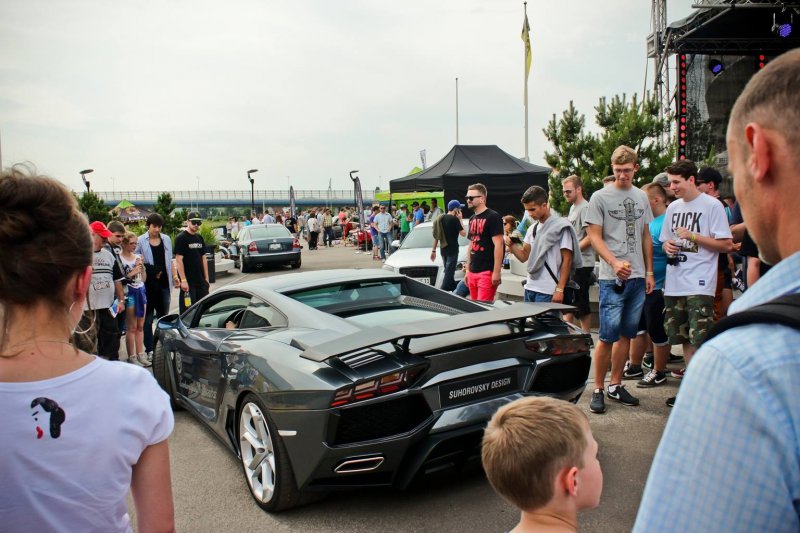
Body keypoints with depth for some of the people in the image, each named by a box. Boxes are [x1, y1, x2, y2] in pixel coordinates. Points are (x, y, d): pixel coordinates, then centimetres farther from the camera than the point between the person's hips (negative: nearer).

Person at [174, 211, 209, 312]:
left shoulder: (200, 238, 13)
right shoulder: (181, 238, -7)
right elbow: (179, 260, -12)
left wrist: (206, 278, 12)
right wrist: (183, 280, -17)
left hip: (201, 281, 7)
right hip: (188, 281, -7)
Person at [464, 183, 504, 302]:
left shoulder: (493, 217, -10)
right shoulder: (472, 219, 16)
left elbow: (498, 245, -15)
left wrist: (496, 272, -19)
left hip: (487, 272, -8)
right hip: (472, 272, 8)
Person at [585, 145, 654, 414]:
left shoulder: (641, 197, 14)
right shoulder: (600, 197, -2)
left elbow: (645, 236, 18)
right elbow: (594, 236, -7)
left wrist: (649, 272, 13)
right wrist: (615, 263, -21)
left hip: (638, 277, 6)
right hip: (612, 278, -5)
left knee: (626, 334, 10)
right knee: (608, 336, -6)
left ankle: (615, 385, 22)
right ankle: (598, 389, 6)